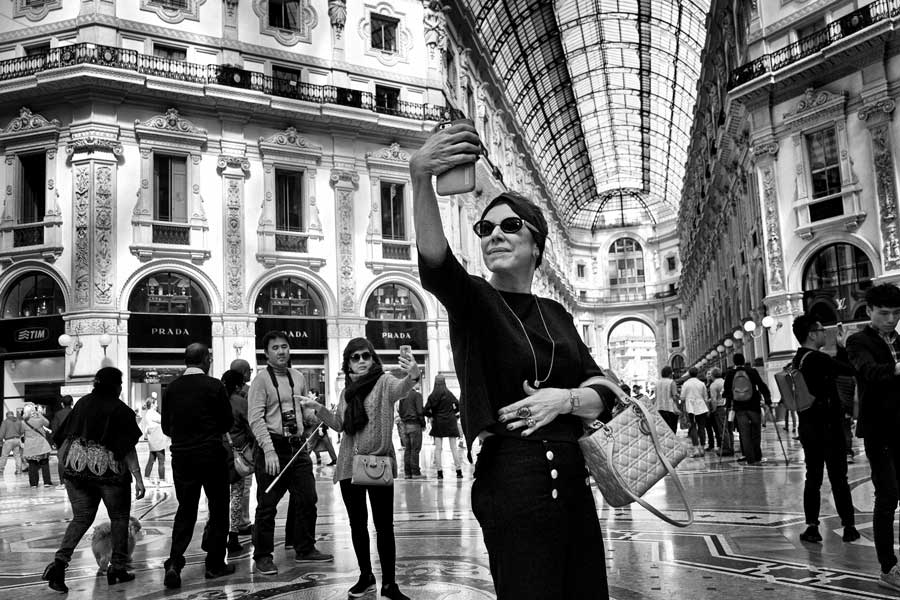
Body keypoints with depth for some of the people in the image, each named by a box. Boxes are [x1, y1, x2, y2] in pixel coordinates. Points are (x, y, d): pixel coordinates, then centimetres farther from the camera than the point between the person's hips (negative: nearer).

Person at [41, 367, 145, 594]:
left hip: (76, 467, 4)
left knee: (81, 518, 14)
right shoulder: (121, 410, -7)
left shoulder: (82, 403, 7)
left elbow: (63, 439, 7)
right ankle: (118, 568, 17)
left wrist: (65, 465, 17)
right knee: (119, 517, 13)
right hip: (109, 469, -4)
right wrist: (138, 478, -10)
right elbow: (128, 449, -11)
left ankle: (60, 562, -5)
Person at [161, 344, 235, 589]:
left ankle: (174, 563, 0)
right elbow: (228, 422, -4)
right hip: (212, 456, -3)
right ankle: (215, 564, 15)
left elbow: (166, 427, 6)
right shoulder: (214, 386, -10)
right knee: (218, 509, 11)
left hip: (181, 456, 4)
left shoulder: (171, 389, 0)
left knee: (185, 511, 13)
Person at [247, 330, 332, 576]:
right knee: (267, 505, 2)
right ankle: (263, 556, 16)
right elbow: (255, 418, -14)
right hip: (273, 447, -6)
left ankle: (305, 549, 26)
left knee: (307, 499, 11)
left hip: (298, 446, 6)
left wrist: (319, 418, -2)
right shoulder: (261, 380, -8)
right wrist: (269, 450, -23)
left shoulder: (298, 377, 11)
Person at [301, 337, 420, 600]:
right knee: (357, 524, 13)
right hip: (349, 466, 6)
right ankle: (365, 577, 28)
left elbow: (400, 388, -30)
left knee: (384, 525, -3)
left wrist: (413, 376, -52)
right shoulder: (347, 391, 11)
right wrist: (318, 408, 9)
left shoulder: (384, 382, -5)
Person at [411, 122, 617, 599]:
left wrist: (563, 399, -12)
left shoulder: (555, 314, 13)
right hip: (511, 483, -6)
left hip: (571, 480, 6)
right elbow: (434, 260, -26)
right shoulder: (472, 301, -2)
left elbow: (606, 395, 10)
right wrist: (420, 179, -43)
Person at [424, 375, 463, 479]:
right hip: (450, 423, 1)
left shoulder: (432, 396, -6)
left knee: (438, 448, 3)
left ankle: (439, 472, 0)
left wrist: (430, 416, 5)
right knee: (454, 447, 5)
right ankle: (458, 470, 2)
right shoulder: (450, 394, 0)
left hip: (438, 423, -1)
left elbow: (426, 410, -12)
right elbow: (458, 406, 1)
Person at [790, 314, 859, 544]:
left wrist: (841, 350, 13)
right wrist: (844, 347, 0)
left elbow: (837, 369, 18)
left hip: (808, 427, 8)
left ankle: (812, 526, 11)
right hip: (827, 426, -8)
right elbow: (851, 369, -14)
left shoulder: (798, 360, 10)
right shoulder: (817, 358, -18)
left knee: (813, 478, 10)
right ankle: (849, 527, 13)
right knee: (838, 478, 3)